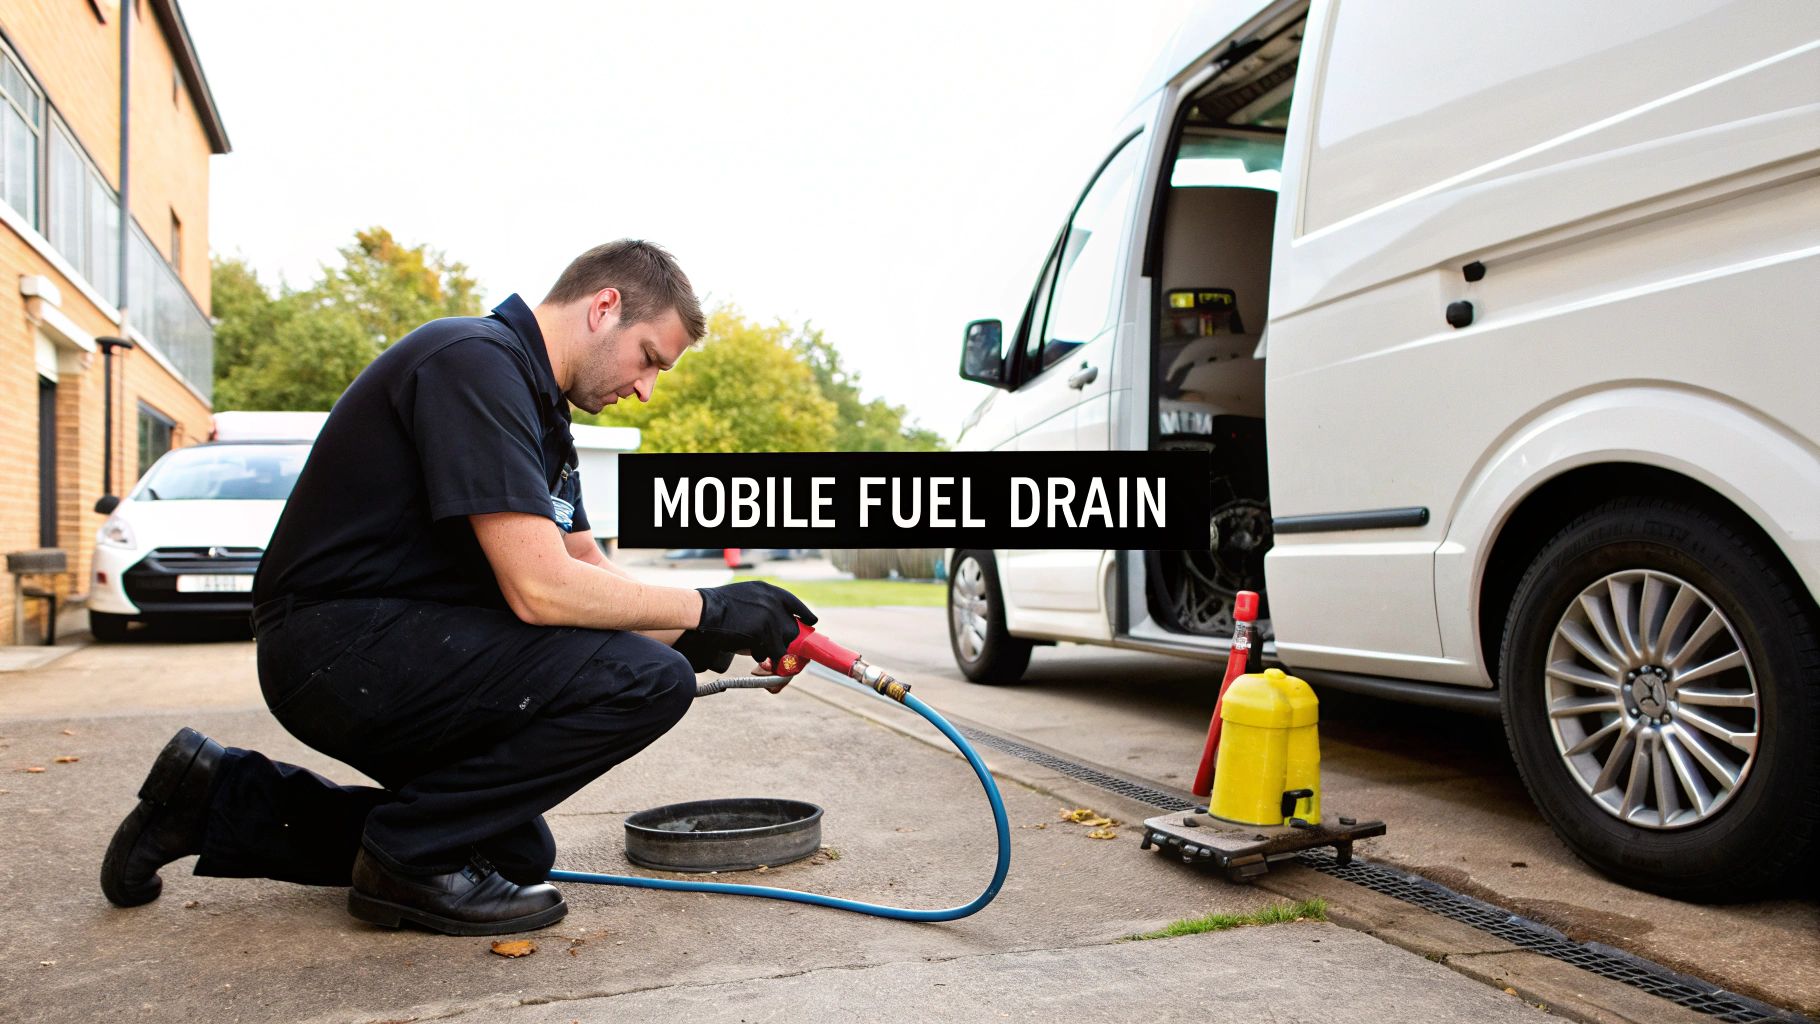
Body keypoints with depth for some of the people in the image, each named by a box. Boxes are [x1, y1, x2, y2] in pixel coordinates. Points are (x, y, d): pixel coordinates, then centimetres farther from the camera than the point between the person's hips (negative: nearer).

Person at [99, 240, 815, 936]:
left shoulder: (538, 407, 14)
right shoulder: (475, 361, -18)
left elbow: (589, 570, 16)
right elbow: (541, 590, -26)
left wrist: (705, 632, 3)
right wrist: (707, 608, -15)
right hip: (340, 643, -11)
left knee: (518, 854, 22)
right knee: (646, 678, -22)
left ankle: (223, 801, 23)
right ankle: (410, 857, -6)